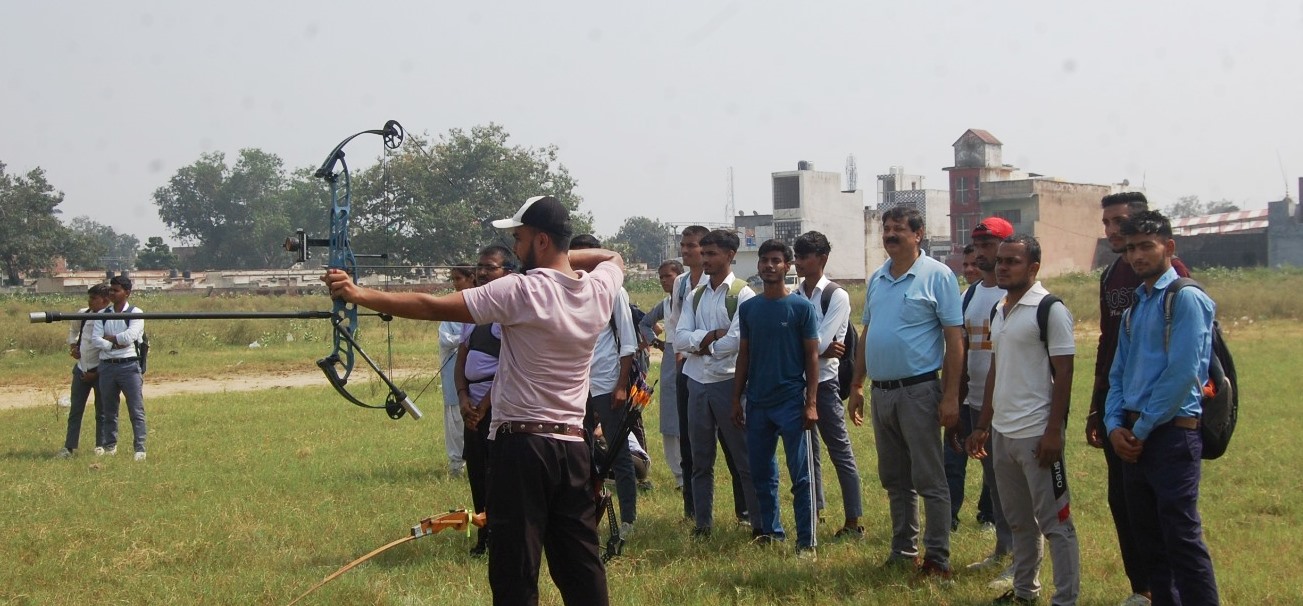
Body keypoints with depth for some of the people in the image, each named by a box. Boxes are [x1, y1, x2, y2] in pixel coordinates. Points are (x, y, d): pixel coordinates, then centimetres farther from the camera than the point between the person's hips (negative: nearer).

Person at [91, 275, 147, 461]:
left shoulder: (135, 313, 0)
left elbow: (129, 337, -14)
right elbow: (95, 339, 0)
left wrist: (108, 337, -4)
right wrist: (115, 343, -13)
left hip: (129, 365, -4)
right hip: (106, 366, 4)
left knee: (136, 411, -6)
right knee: (109, 410, 12)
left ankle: (140, 448, -5)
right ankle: (109, 445, 23)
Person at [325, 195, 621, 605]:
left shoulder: (521, 292, -13)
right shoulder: (599, 291, 5)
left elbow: (433, 307, -14)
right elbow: (614, 257, 31)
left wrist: (359, 294, -9)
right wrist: (567, 257, 18)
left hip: (523, 447, -6)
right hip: (574, 446, 6)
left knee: (516, 572, -3)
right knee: (582, 568, 11)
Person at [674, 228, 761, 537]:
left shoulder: (742, 295, -5)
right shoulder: (694, 297, 13)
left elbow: (737, 339, -17)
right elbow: (679, 339, 1)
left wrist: (701, 346, -4)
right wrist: (712, 335, -13)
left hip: (729, 382, -6)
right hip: (697, 383, 6)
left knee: (745, 458, -1)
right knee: (701, 461, 12)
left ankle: (759, 522, 4)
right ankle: (702, 522, 19)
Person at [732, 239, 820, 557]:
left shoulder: (801, 307, -4)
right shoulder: (748, 308, 8)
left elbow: (812, 356, -4)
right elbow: (744, 355, 14)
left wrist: (811, 403, -10)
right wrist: (736, 399, 9)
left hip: (791, 401, -5)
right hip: (757, 402, 5)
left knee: (800, 475, -3)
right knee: (761, 472, 11)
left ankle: (806, 540, -1)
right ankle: (770, 530, 23)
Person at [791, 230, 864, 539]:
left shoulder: (837, 297, -6)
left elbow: (820, 342, -15)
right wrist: (819, 349, -14)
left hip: (824, 383, -6)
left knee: (840, 451, -1)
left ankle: (853, 522, 2)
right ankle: (814, 512, 21)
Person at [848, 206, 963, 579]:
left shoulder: (936, 276, -8)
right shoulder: (877, 279, 12)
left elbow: (954, 338, -10)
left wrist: (951, 395, -15)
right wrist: (856, 386, 13)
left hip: (918, 390, -7)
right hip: (881, 391, 7)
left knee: (929, 480, -3)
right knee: (894, 479, 14)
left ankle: (938, 558, 3)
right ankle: (903, 551, 24)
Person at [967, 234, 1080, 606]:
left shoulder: (1050, 310, -10)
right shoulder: (1000, 311, 13)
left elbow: (1064, 373, -12)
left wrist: (1053, 431, -17)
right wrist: (983, 425, 17)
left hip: (1036, 434, -8)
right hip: (1002, 433, 8)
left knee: (1054, 522, -2)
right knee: (1019, 520, 16)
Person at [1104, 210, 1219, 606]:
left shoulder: (1185, 298, -9)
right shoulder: (1135, 304, 16)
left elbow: (1182, 372, -16)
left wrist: (1142, 428, -12)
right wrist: (1115, 425, 2)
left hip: (1172, 435, -8)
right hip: (1134, 438, 8)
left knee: (1183, 540, -8)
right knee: (1148, 539, 12)